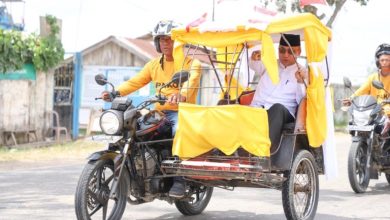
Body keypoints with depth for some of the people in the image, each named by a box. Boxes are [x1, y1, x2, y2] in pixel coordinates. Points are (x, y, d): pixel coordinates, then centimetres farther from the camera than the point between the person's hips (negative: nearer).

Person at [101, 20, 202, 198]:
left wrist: (182, 95, -45)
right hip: (160, 112, 6)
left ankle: (179, 180, -27)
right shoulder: (154, 64, 18)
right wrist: (115, 92, -8)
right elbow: (135, 82, 11)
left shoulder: (190, 62, -1)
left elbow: (192, 80, -22)